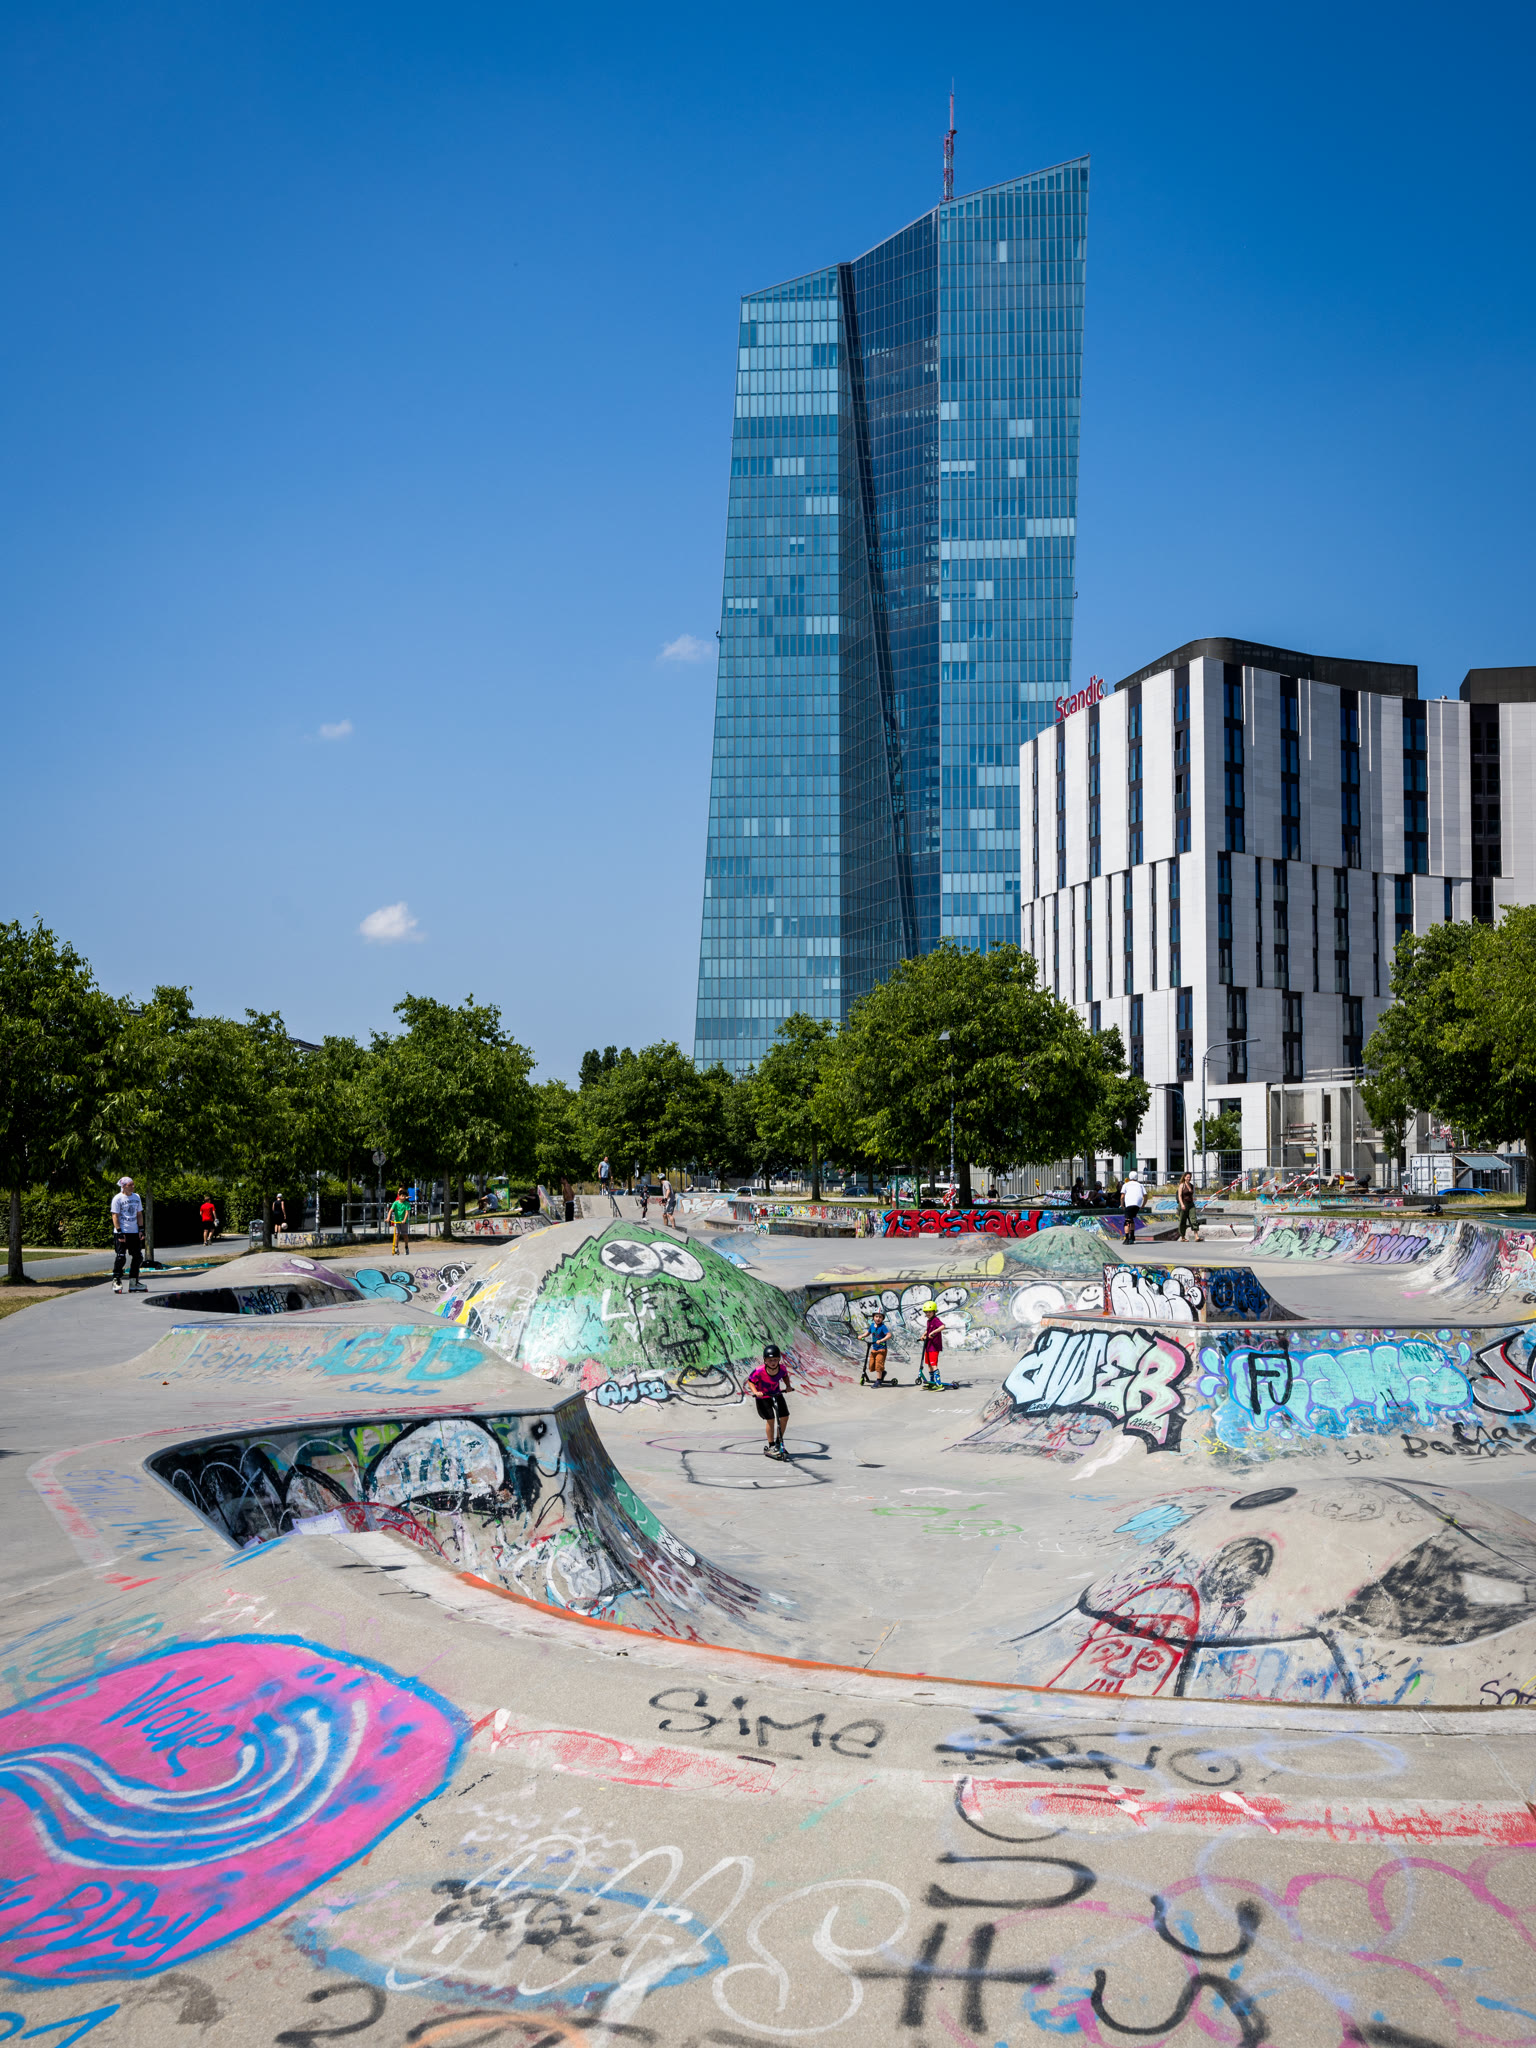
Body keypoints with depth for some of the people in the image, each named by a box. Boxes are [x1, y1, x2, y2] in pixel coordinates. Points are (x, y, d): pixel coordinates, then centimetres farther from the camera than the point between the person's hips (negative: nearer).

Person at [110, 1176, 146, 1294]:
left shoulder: (136, 1197, 12)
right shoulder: (117, 1198, -6)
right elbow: (115, 1216, -9)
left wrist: (141, 1229, 8)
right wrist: (119, 1232, -15)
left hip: (134, 1232, 6)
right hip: (122, 1233, -6)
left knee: (138, 1257, 5)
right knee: (120, 1257, -7)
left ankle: (133, 1283, 14)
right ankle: (116, 1282, 5)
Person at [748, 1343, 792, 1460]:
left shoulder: (782, 1368, -22)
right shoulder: (759, 1371, -32)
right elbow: (750, 1381, -17)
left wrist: (788, 1386, -11)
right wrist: (755, 1392, -30)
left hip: (777, 1394, 5)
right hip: (762, 1397, -5)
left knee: (784, 1417, 4)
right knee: (770, 1419, -13)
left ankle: (778, 1443, 23)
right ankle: (771, 1446, 2)